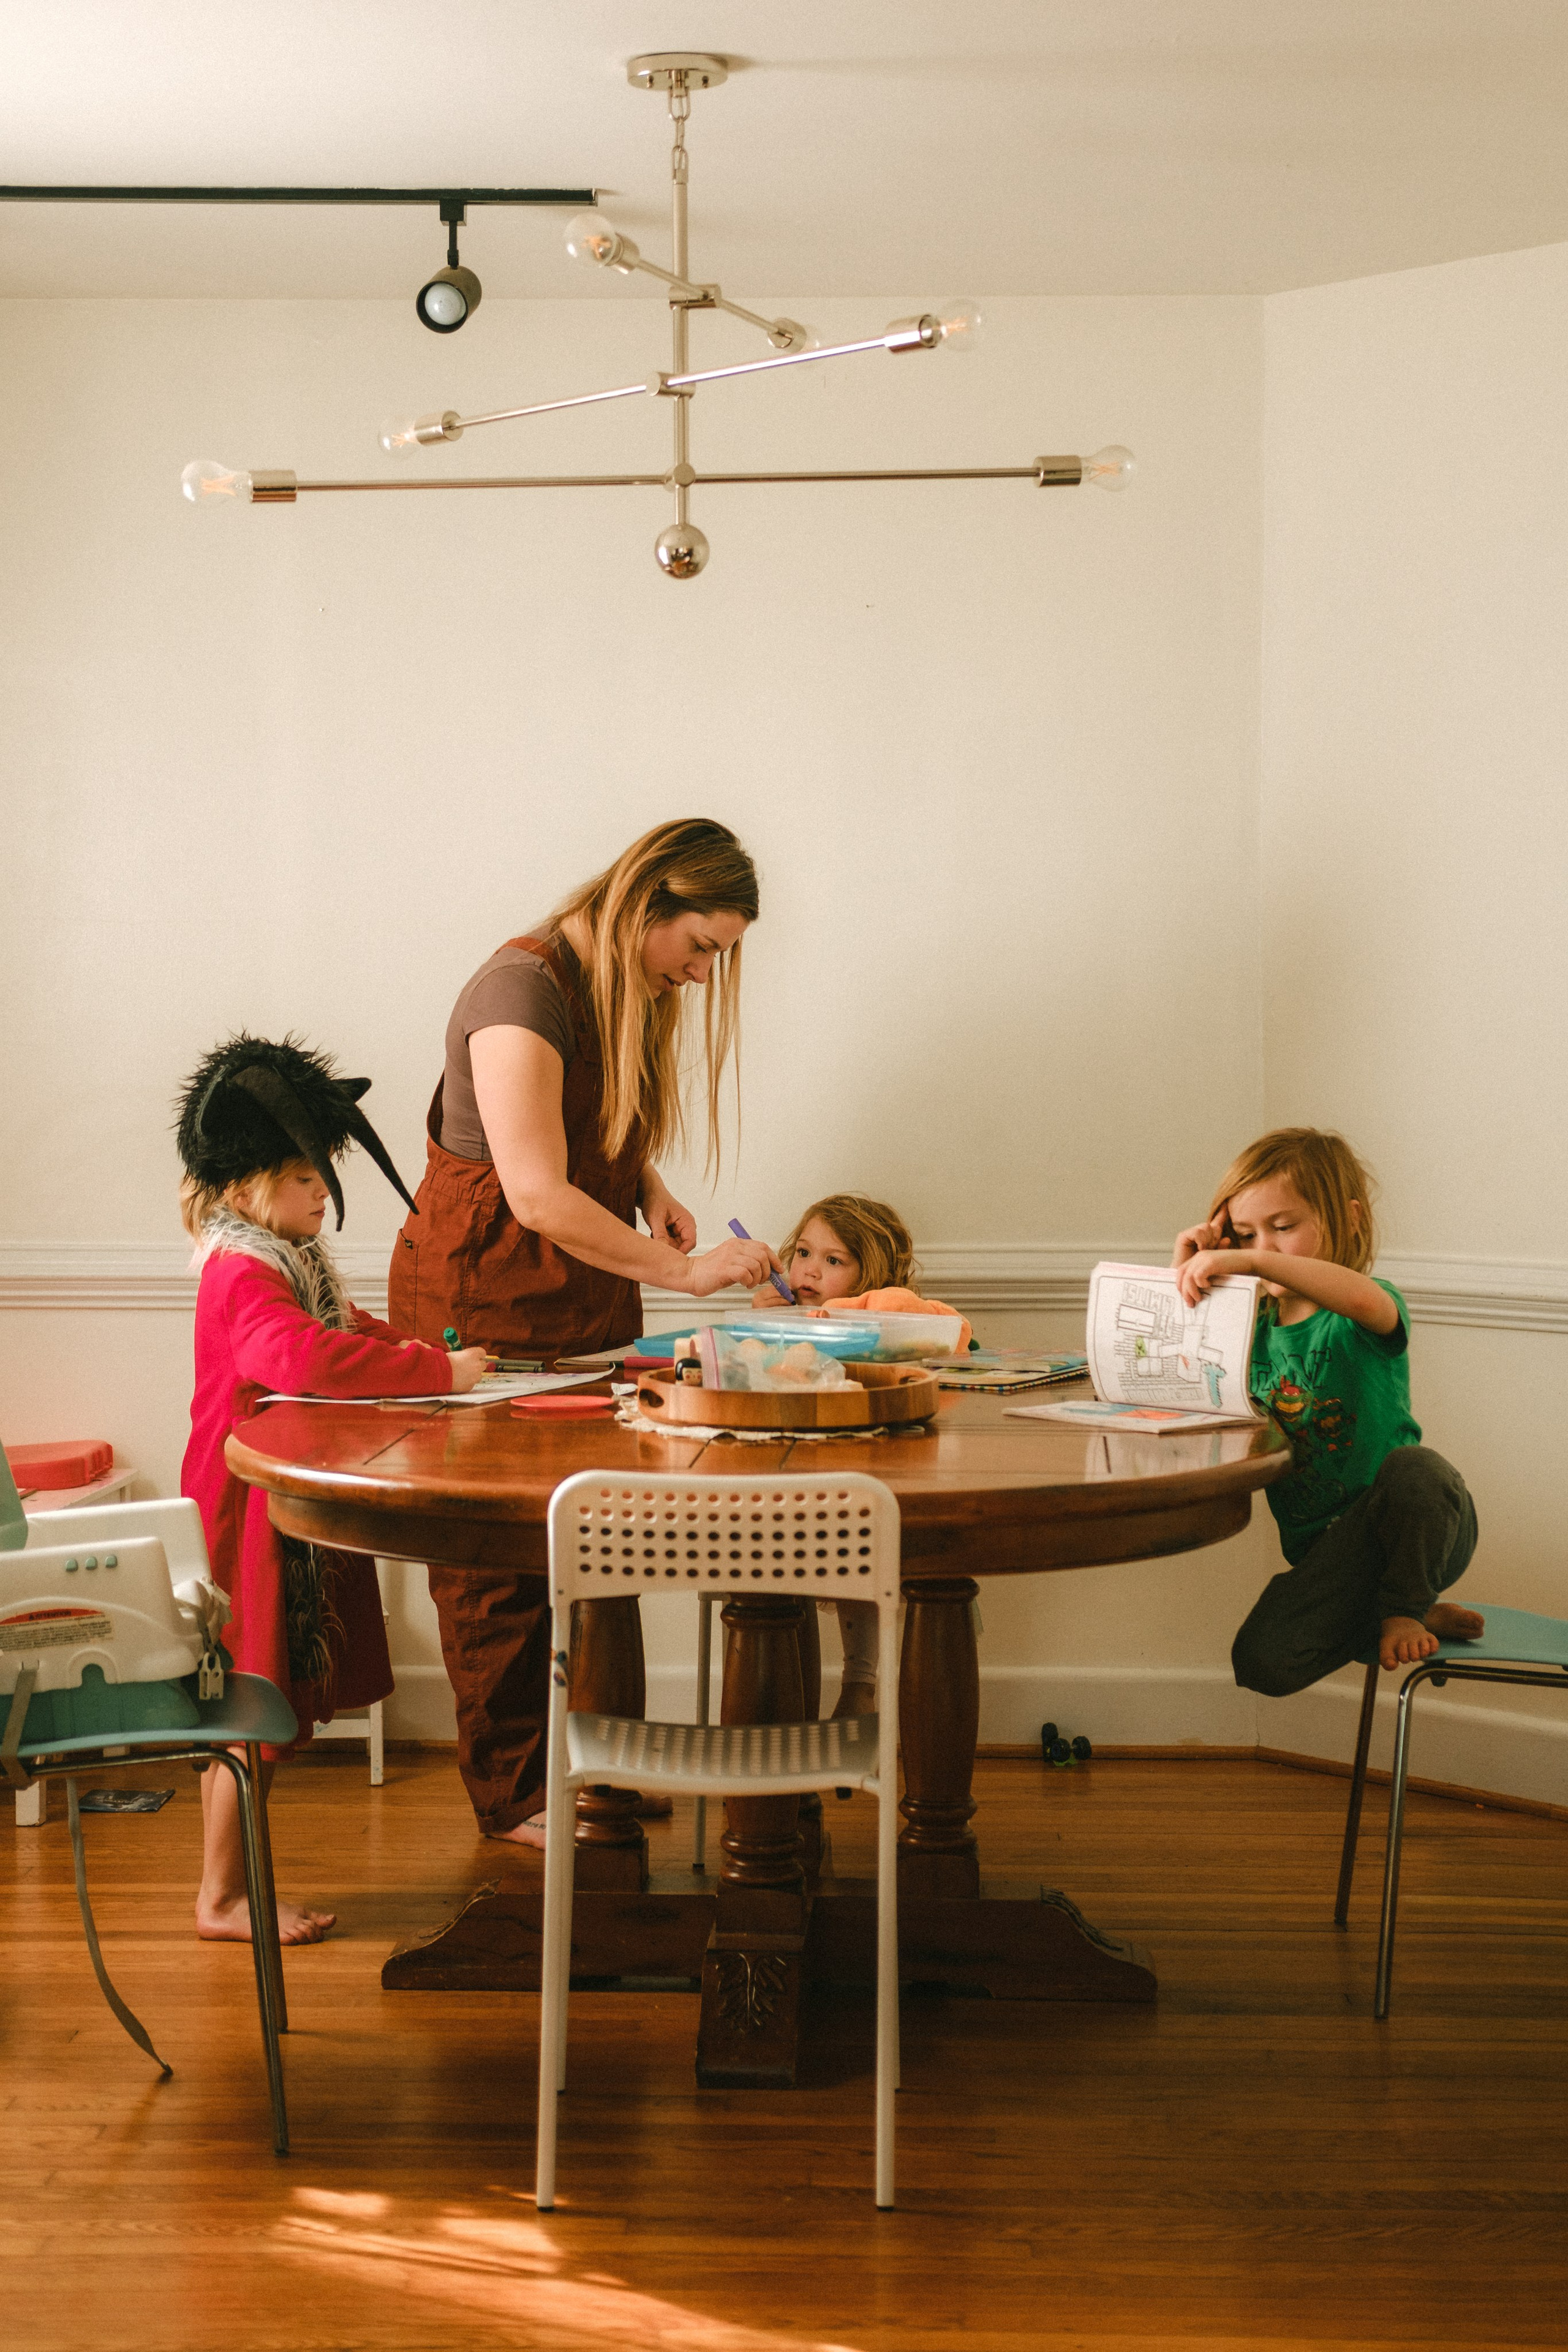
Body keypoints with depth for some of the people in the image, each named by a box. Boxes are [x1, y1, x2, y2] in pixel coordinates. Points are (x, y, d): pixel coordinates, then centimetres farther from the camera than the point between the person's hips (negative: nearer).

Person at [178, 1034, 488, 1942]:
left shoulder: (290, 1261, 12)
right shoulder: (244, 1278, -21)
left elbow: (344, 1329, 26)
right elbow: (310, 1359, -37)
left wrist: (408, 1349, 4)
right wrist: (436, 1372, -32)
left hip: (294, 1517, 10)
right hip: (254, 1518, -10)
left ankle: (226, 1885, 24)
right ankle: (222, 1897, 10)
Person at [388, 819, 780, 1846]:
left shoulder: (635, 994, 8)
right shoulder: (524, 988, -20)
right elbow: (538, 1193, -27)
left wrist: (651, 1189, 4)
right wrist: (686, 1269, -25)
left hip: (586, 1300, 8)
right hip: (482, 1302, -8)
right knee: (495, 1551, 1)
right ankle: (512, 1792, 10)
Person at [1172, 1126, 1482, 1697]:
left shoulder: (1361, 1317, -11)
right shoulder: (1255, 1328, 8)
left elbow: (1365, 1298, -38)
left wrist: (1254, 1262, -47)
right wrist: (1186, 1272, -6)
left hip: (1410, 1526, -4)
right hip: (1325, 1549, 4)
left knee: (1415, 1468, -39)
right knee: (1263, 1663, -21)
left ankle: (1404, 1608, -8)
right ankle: (1402, 1617, 7)